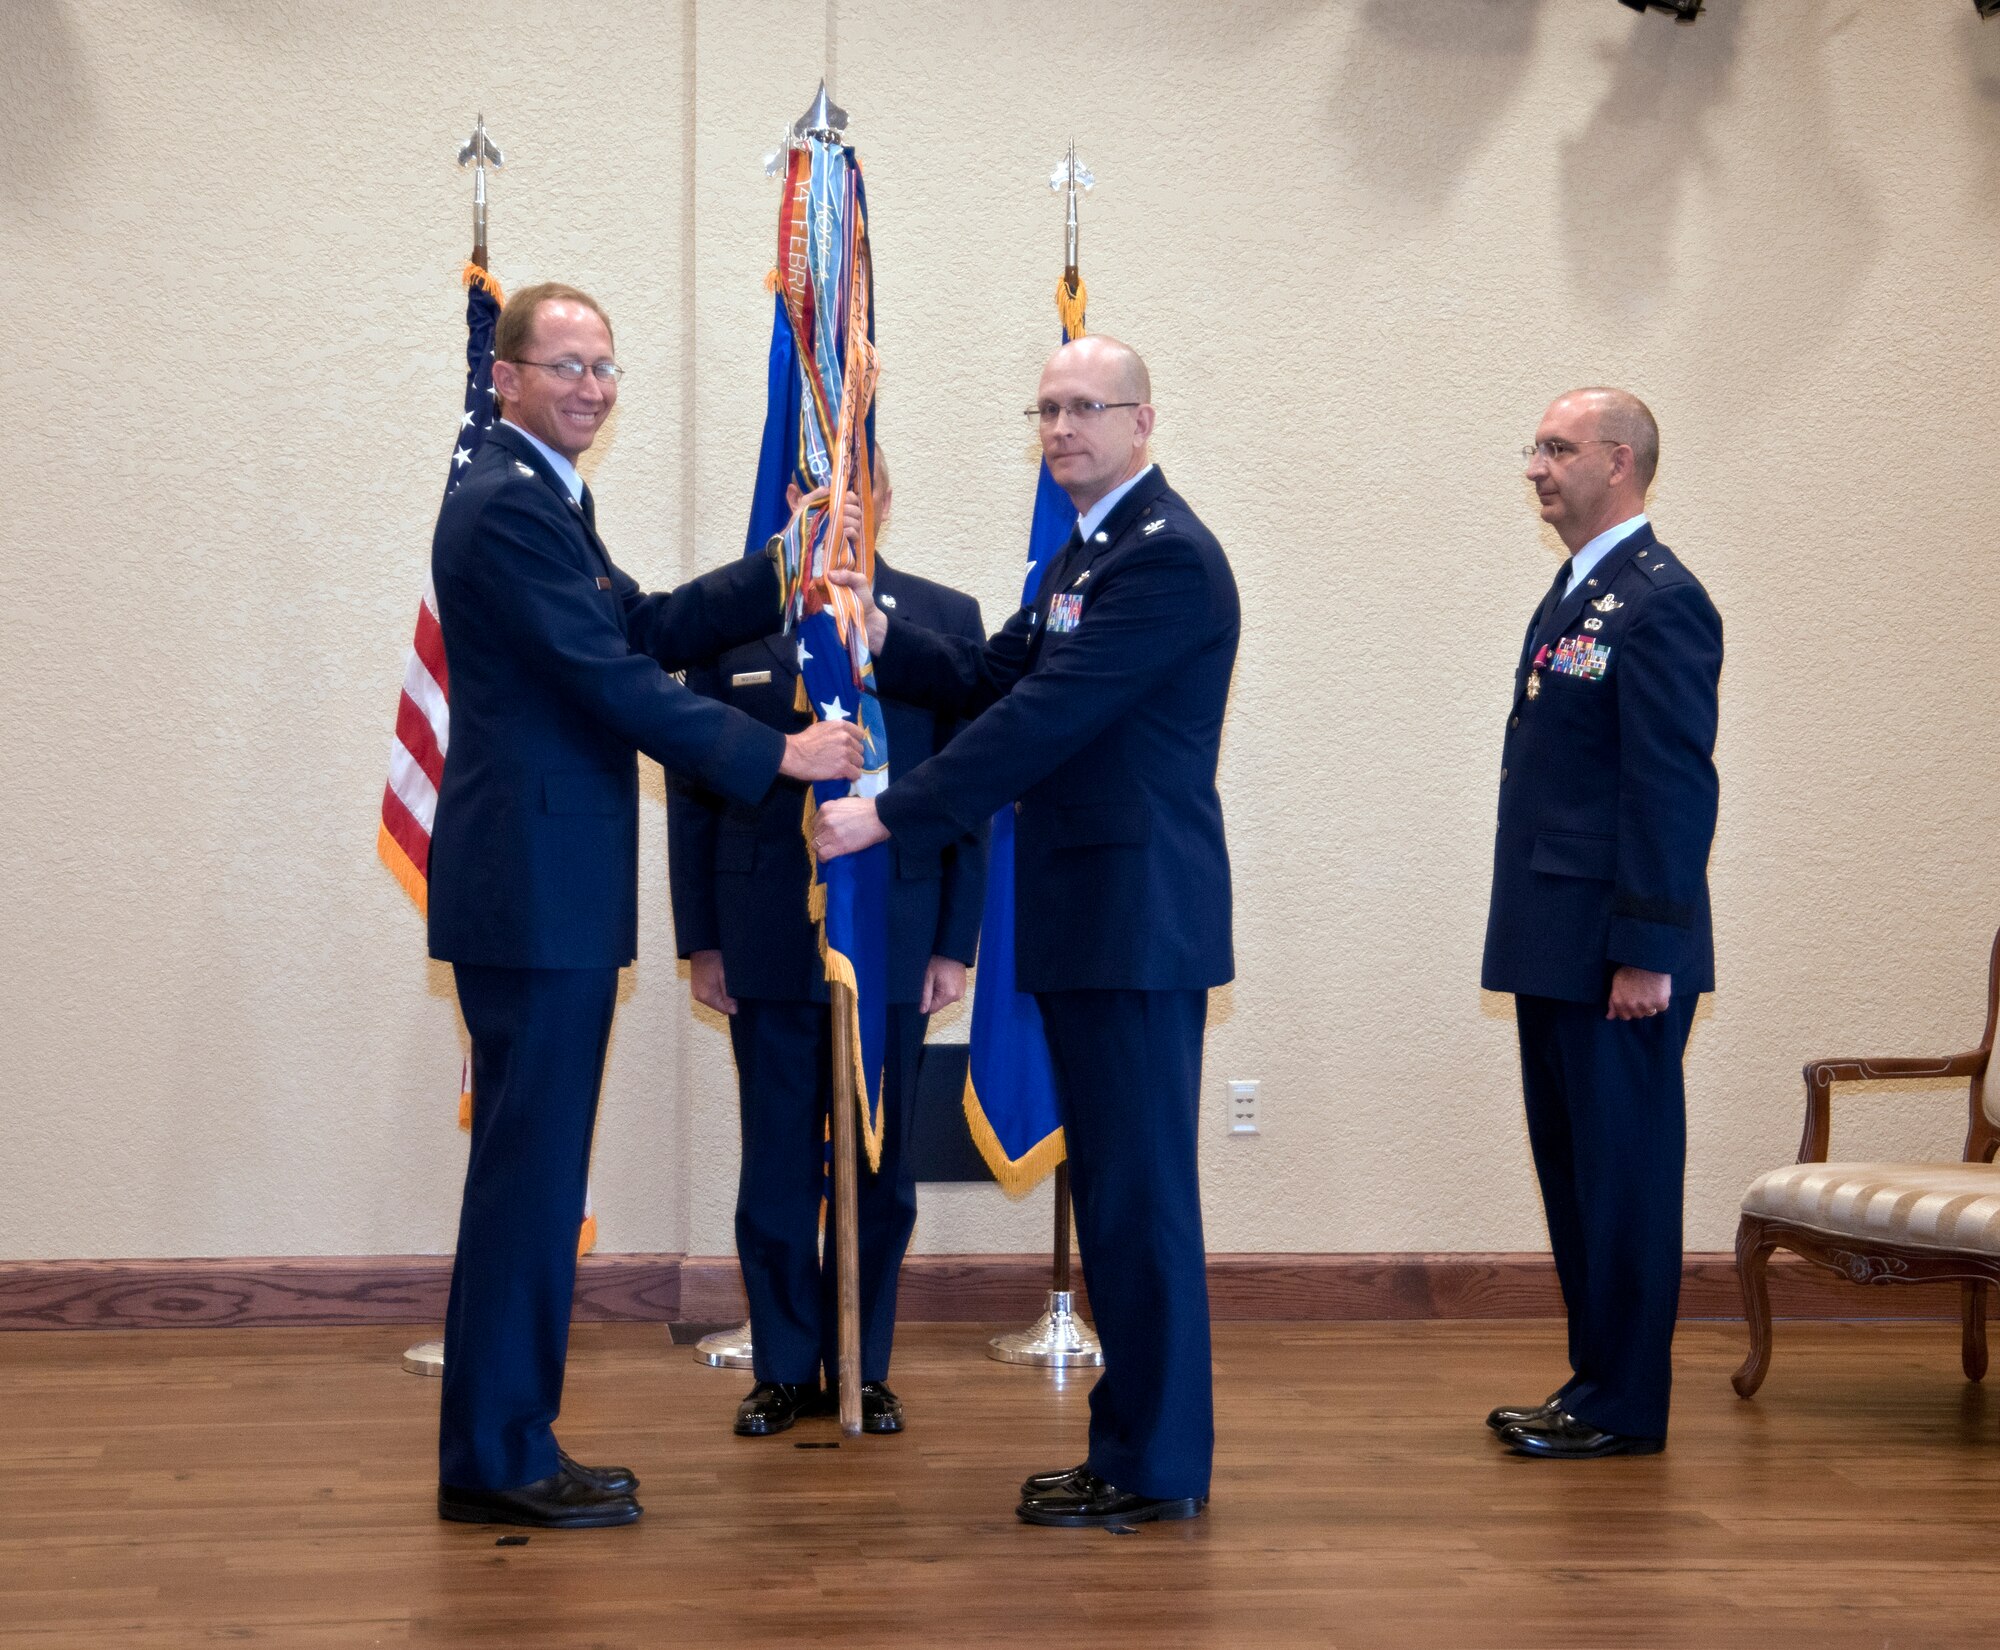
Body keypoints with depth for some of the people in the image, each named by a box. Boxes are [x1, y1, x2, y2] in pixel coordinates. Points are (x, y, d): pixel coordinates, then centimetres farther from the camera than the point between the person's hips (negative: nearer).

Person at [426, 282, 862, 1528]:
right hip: (531, 893, -11)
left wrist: (781, 575, 11)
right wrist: (778, 754, -14)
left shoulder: (541, 498, 19)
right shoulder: (508, 506, -14)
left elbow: (643, 630, 20)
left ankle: (508, 1445, 20)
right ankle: (496, 1458, 1)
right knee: (531, 1168, -6)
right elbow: (610, 680, -18)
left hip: (553, 890, 11)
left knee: (536, 1173, 13)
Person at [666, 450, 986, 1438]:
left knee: (878, 1172, 8)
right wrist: (700, 940, 0)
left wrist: (955, 942, -2)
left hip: (896, 943, 0)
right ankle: (785, 1369, 17)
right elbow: (693, 791, 5)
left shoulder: (944, 621, 4)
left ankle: (864, 1368, 20)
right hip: (768, 942, 0)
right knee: (777, 1171, 5)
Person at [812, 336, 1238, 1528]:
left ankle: (1157, 1466, 3)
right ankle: (1138, 1442, 22)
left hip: (1140, 916, -10)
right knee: (1115, 1192, 13)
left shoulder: (1167, 557, -14)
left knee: (1141, 1192, -5)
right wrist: (882, 637, 0)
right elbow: (991, 682, 18)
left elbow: (1045, 717, -19)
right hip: (1091, 921, 10)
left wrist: (892, 816, -17)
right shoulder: (1086, 555, 19)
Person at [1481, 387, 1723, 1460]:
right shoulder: (1576, 595, 17)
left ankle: (1625, 1404, 6)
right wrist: (1537, 941, 17)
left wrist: (1647, 953, -21)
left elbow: (1674, 789, -18)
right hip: (1558, 948, 10)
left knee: (1624, 1171, -2)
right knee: (1574, 1170, 15)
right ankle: (1594, 1380, 24)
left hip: (1616, 955, -10)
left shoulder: (1659, 603, -13)